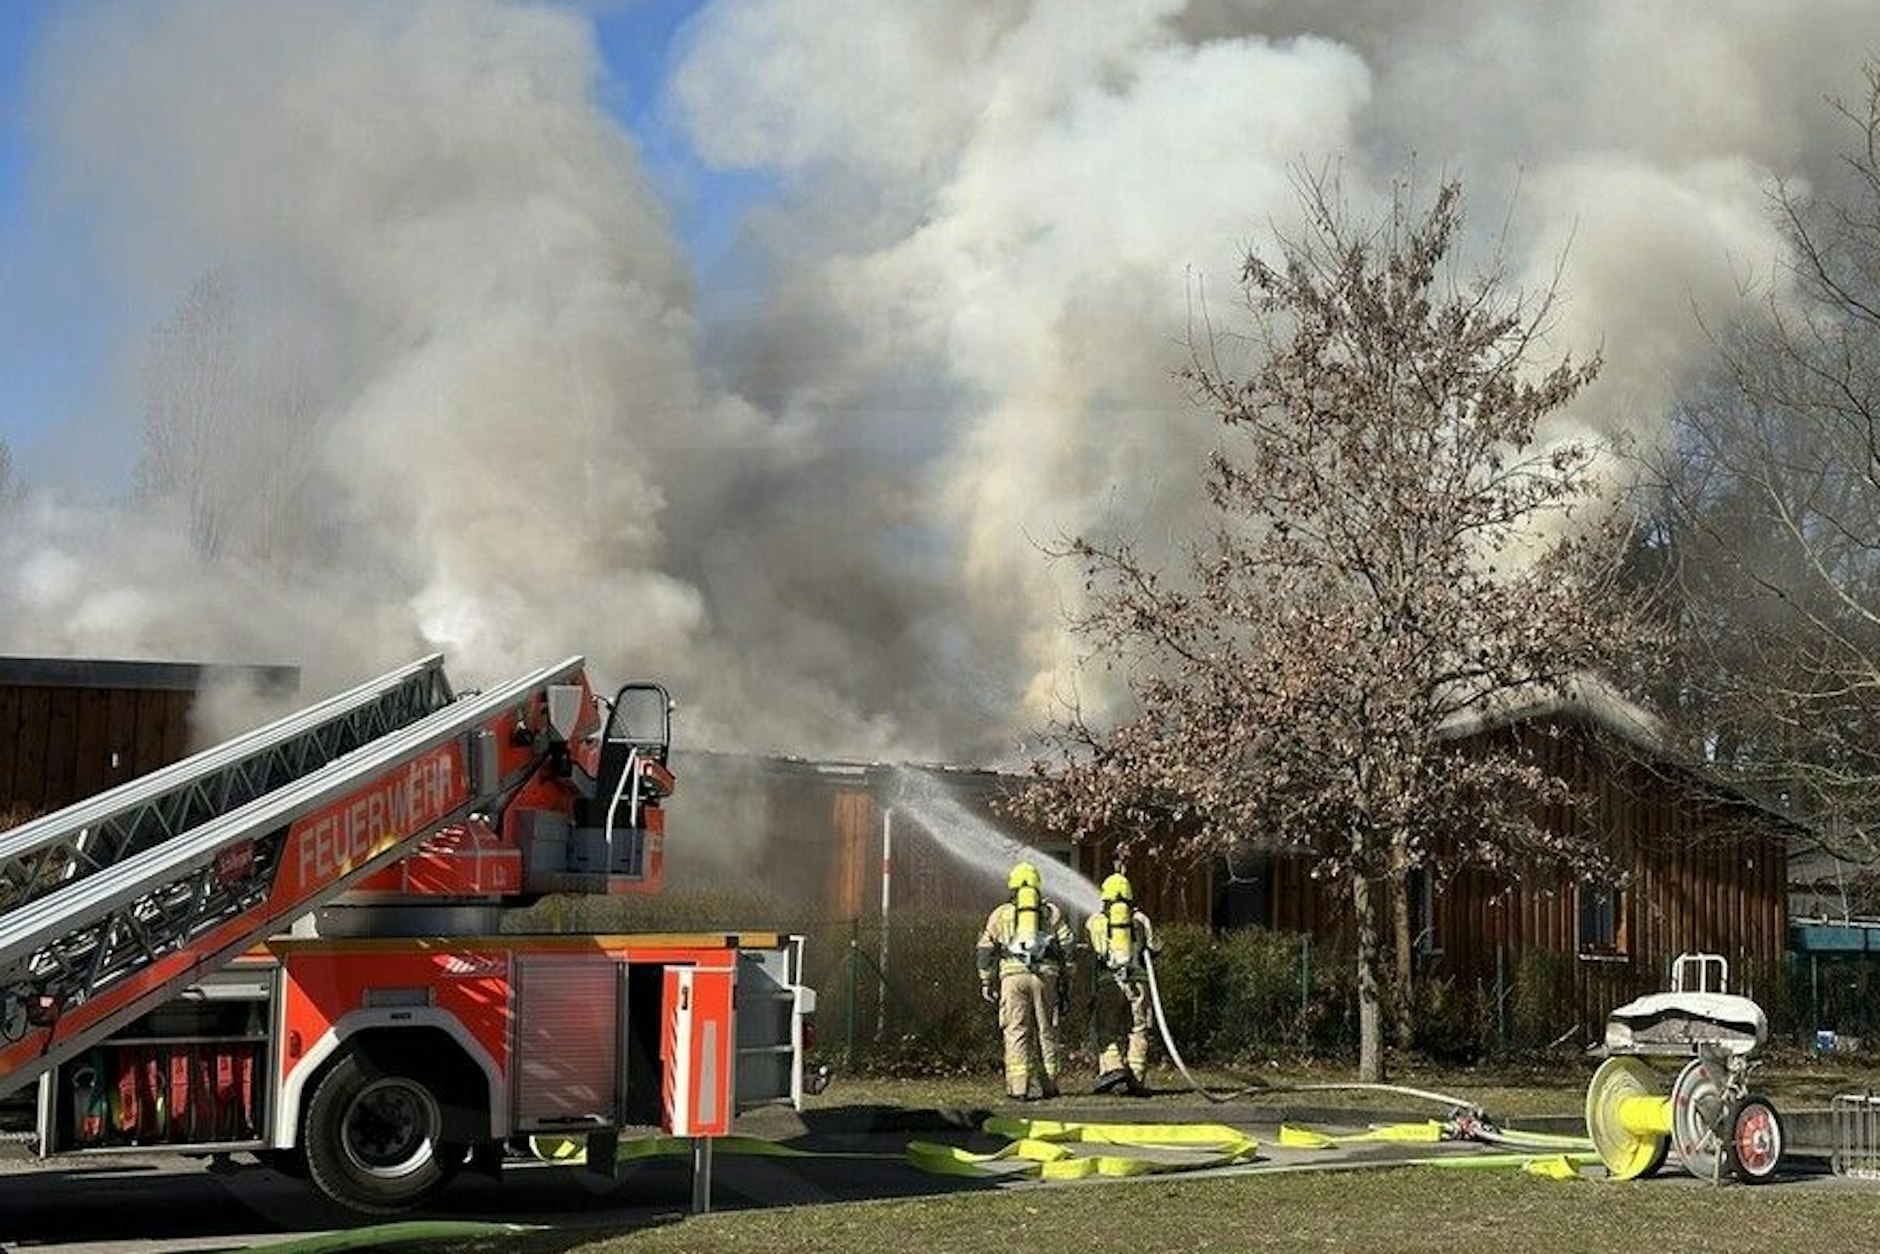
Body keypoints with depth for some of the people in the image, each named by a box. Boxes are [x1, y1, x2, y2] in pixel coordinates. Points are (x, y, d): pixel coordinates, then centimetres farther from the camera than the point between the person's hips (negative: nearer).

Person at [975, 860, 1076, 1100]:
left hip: (1013, 974, -1)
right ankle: (1049, 1085, 9)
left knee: (1016, 1031, -2)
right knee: (1046, 1031, 8)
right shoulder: (1052, 911, 18)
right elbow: (1067, 946, 10)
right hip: (1045, 975, 1)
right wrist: (1066, 979, 12)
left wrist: (987, 981, 15)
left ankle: (1018, 1087, -9)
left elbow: (985, 950, 12)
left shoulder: (1001, 912, 17)